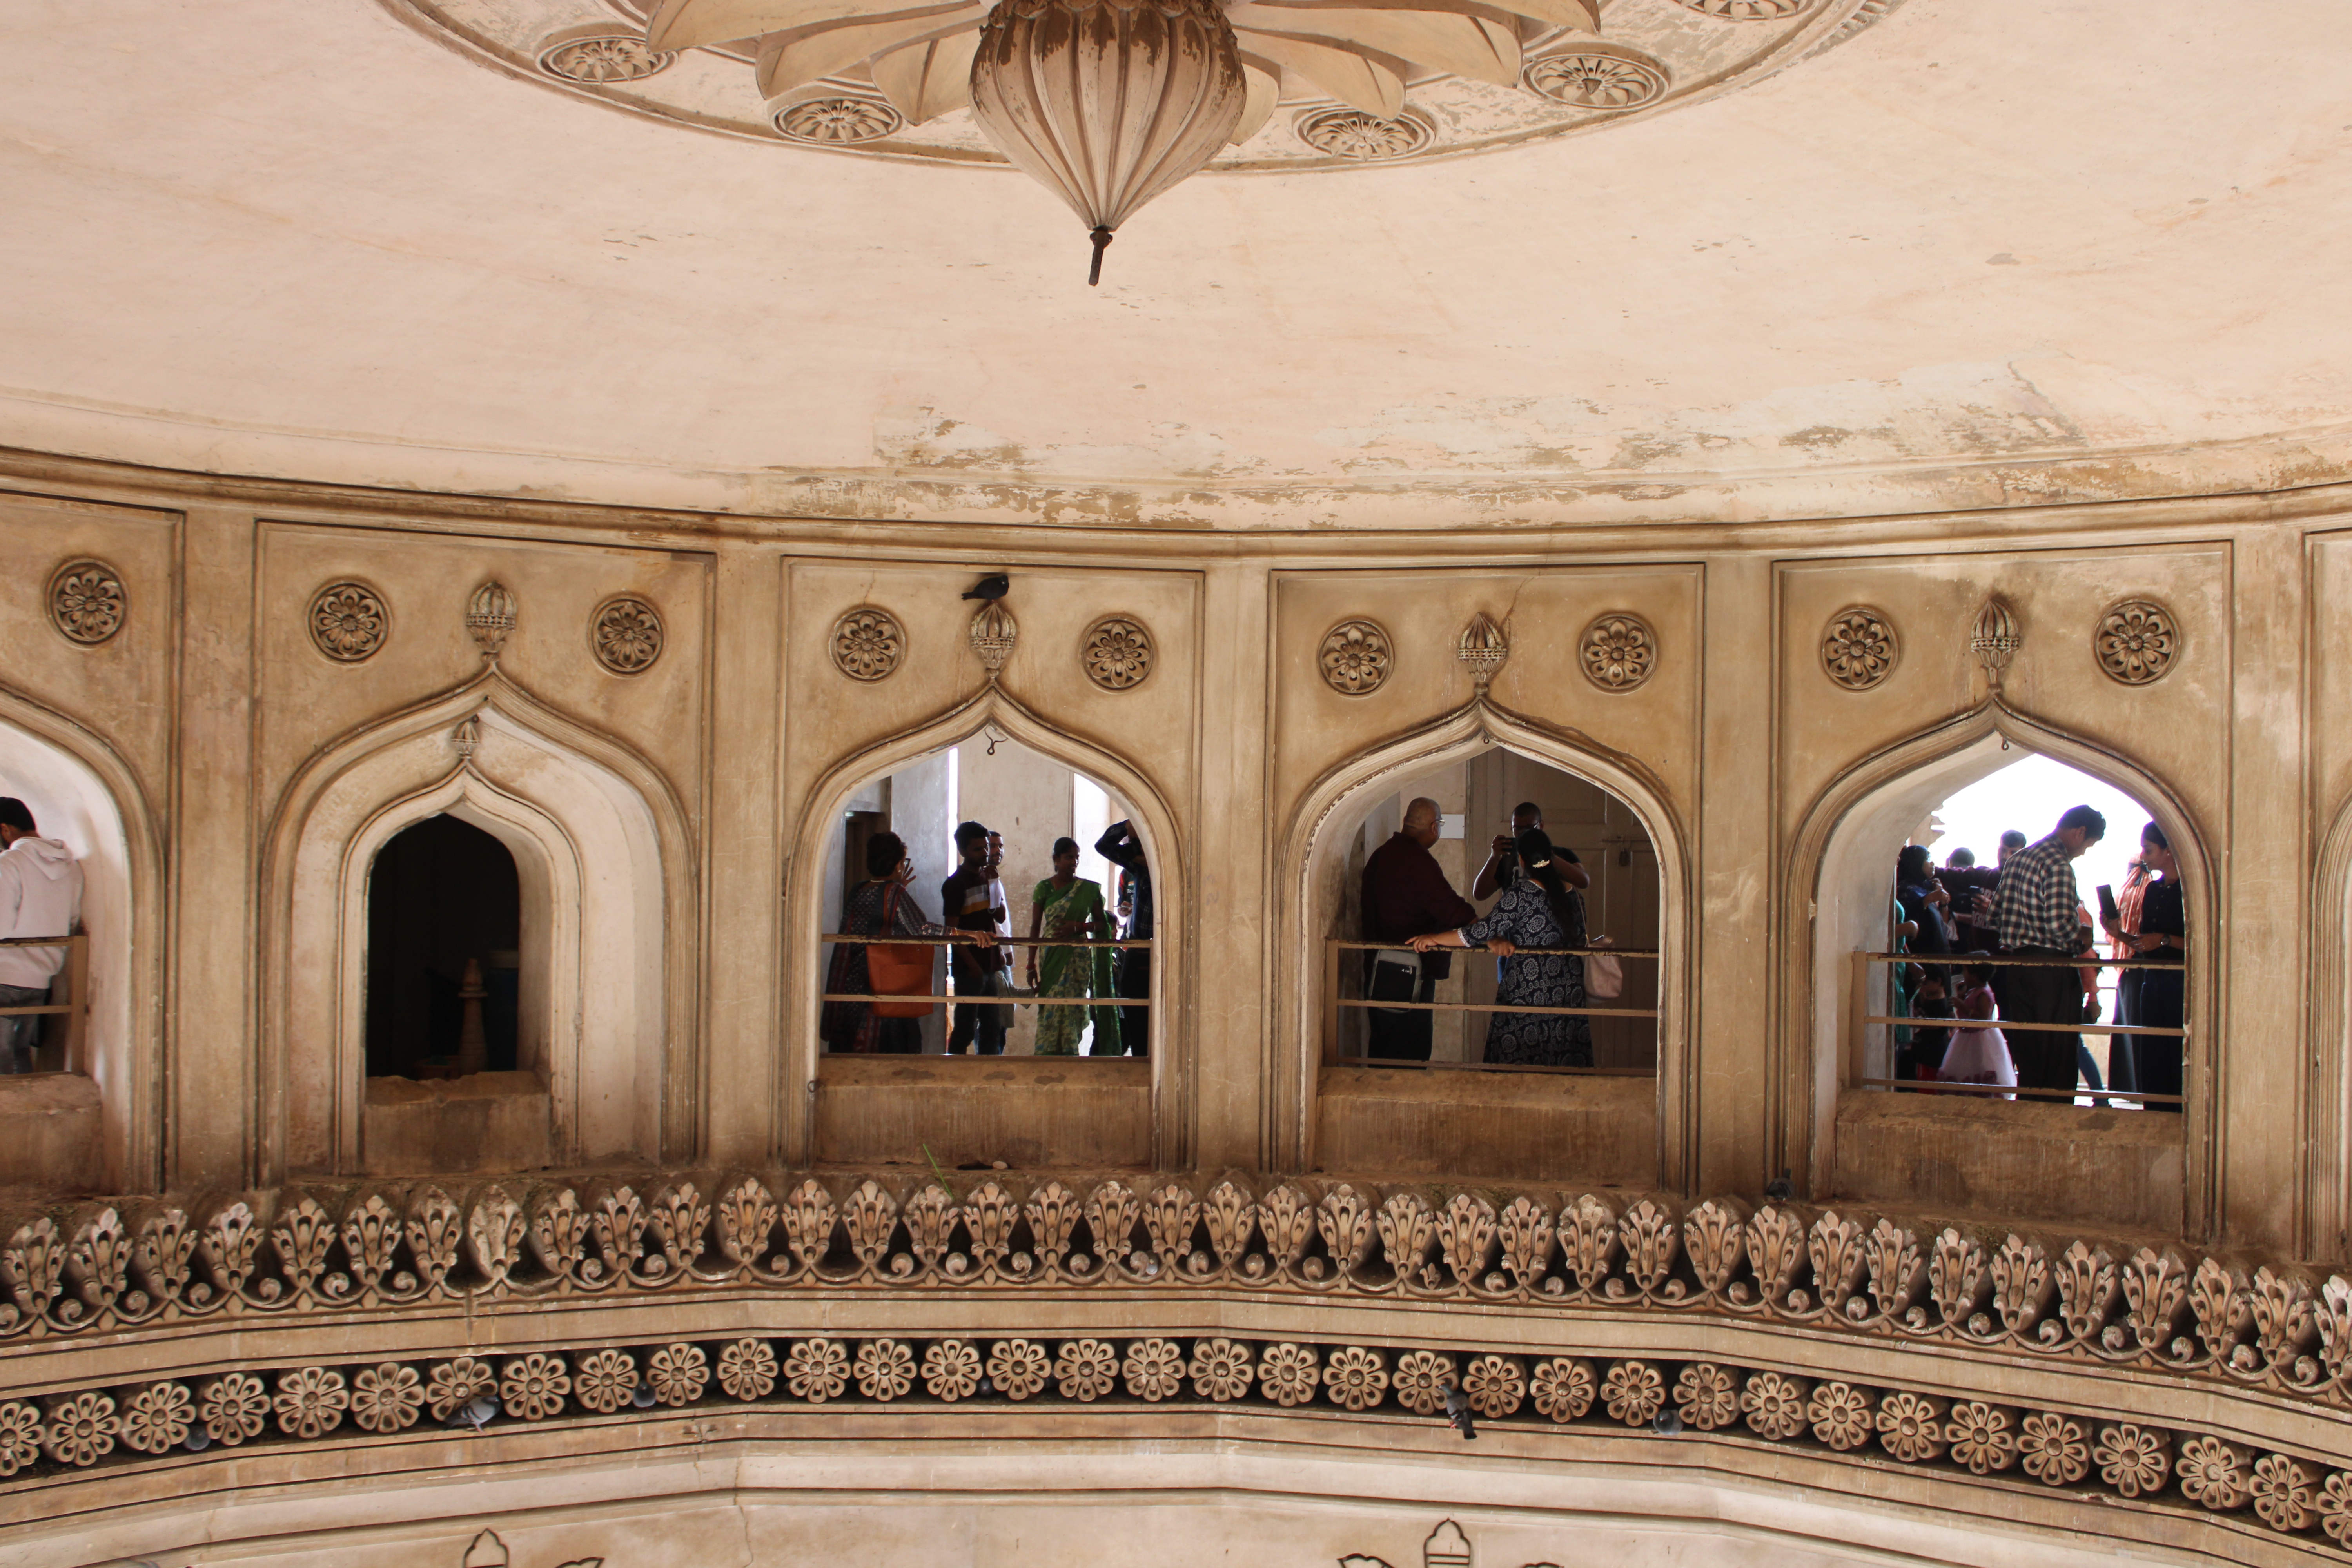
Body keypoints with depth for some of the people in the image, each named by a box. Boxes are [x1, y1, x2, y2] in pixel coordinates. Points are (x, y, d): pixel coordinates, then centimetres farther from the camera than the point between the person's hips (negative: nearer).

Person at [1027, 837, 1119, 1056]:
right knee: (1050, 1011, -3)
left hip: (1078, 957, 0)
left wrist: (1078, 926, -12)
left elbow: (1102, 924, 7)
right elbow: (1035, 928, 4)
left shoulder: (1089, 889, 4)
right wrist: (1032, 966, 0)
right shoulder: (1044, 888, 4)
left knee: (1071, 1011, -4)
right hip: (1050, 957, 0)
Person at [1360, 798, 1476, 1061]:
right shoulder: (1419, 861, -16)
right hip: (1408, 971, -9)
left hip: (1376, 966, 9)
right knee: (1410, 1055, -4)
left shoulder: (1380, 855, 12)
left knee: (1381, 1048, 16)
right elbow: (1452, 909, -24)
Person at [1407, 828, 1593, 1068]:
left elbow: (1482, 932, -15)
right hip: (1570, 999, 6)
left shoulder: (1523, 892, -11)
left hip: (1526, 997, -6)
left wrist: (1434, 938, -6)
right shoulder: (1574, 896, 6)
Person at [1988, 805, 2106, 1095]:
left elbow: (1997, 912, 16)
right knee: (2058, 1060, -1)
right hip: (2051, 970, -8)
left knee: (2027, 1057, 14)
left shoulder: (2016, 859, 14)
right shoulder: (2058, 864, -14)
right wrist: (2081, 940, -3)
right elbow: (2060, 923, -22)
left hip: (2015, 966, 8)